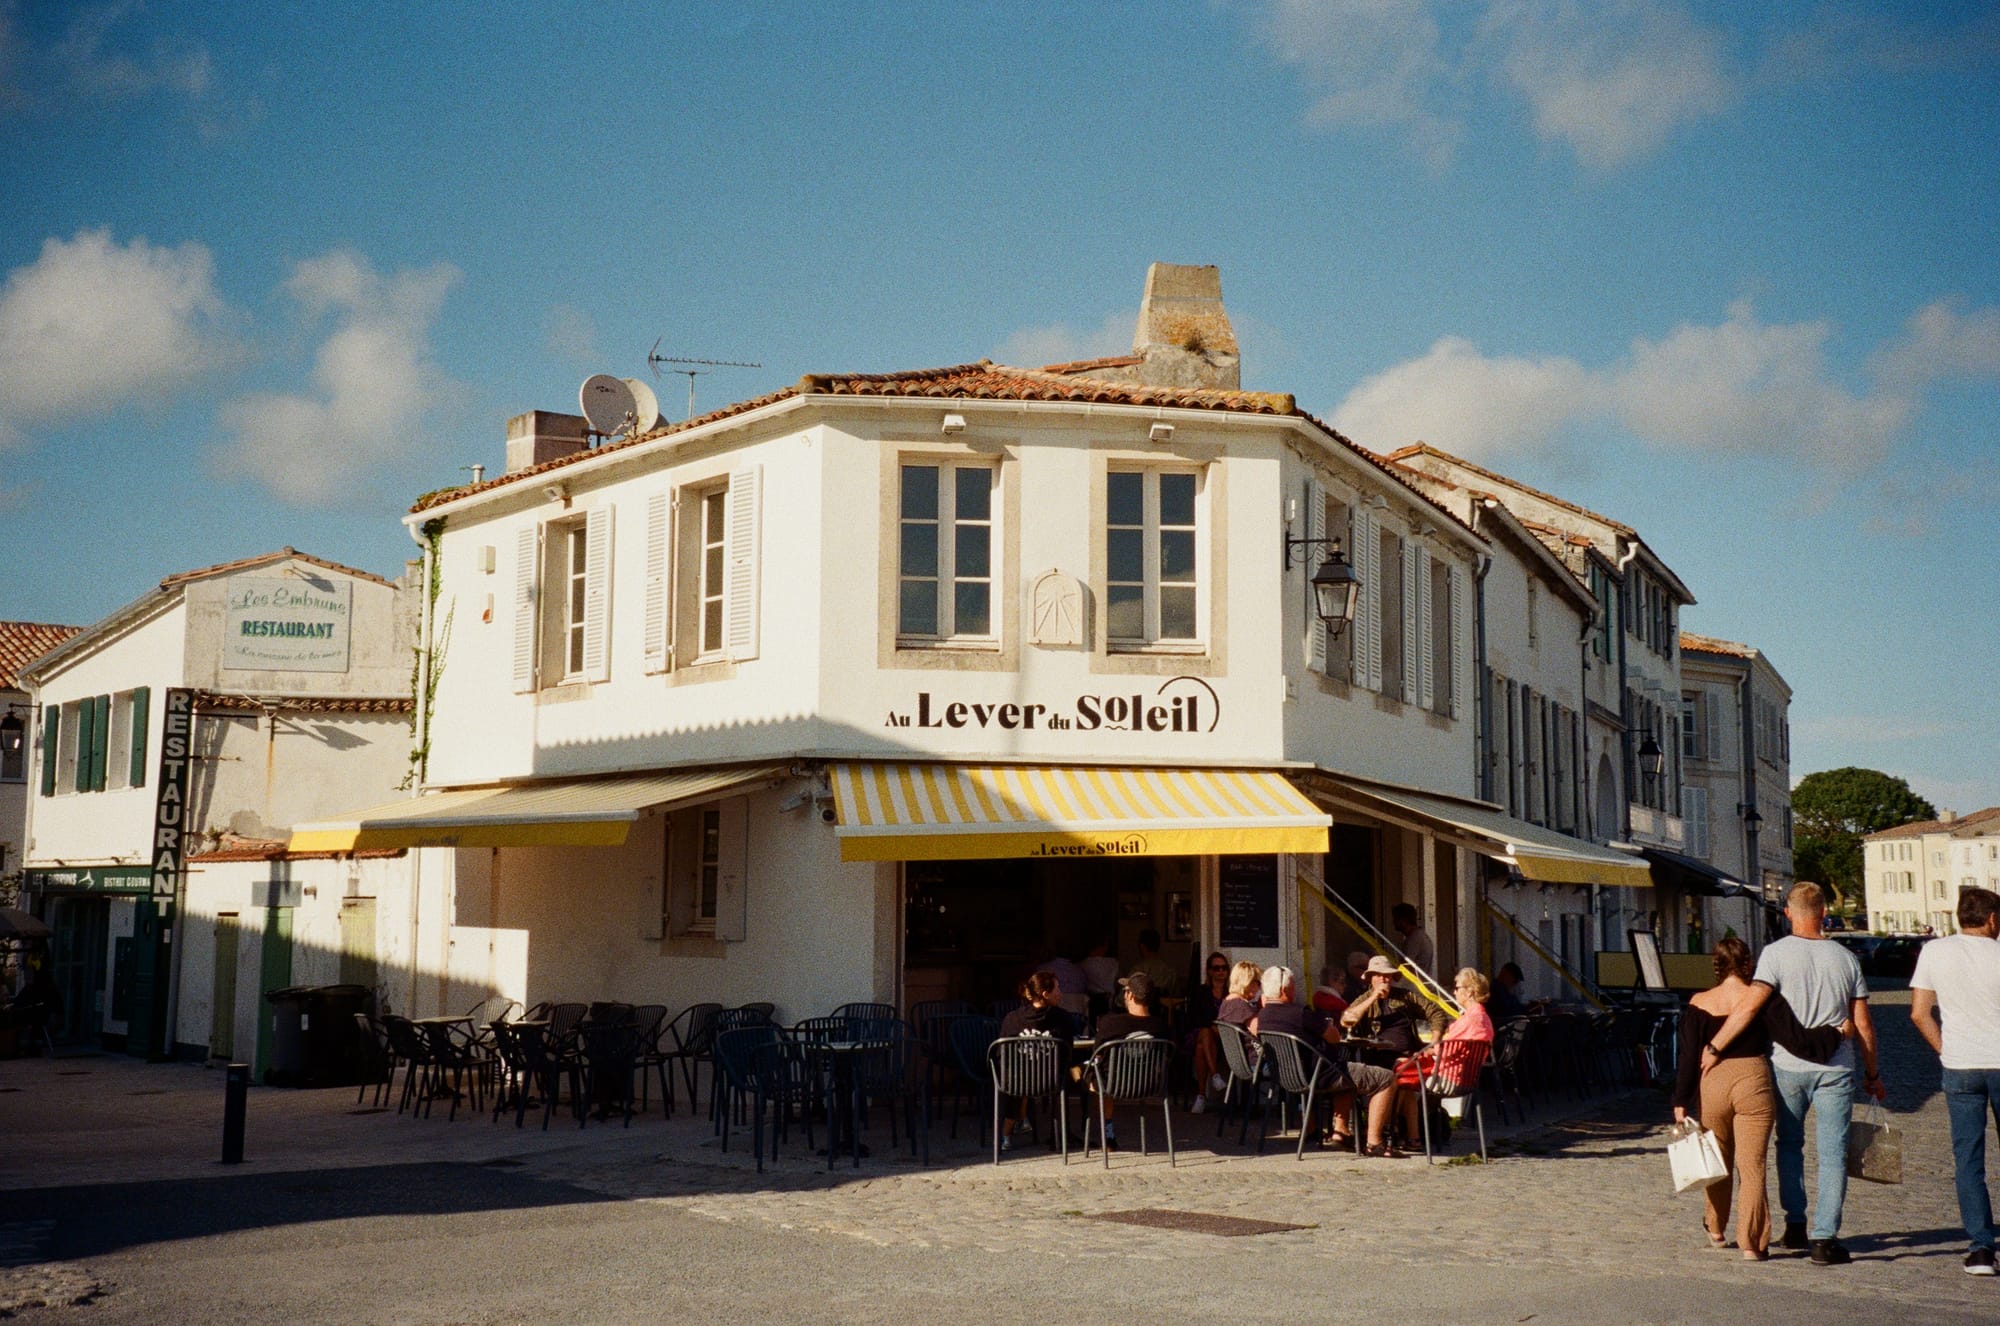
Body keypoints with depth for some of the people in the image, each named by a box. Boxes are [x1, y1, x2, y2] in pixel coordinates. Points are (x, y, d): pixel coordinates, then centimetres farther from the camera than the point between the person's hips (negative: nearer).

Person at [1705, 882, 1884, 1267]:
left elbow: (1750, 1005, -17)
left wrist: (1713, 1046, -9)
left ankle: (1795, 1226, 18)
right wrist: (1872, 1074, 17)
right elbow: (1863, 1026, 6)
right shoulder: (1845, 958, 3)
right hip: (1835, 1069, 1)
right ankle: (1825, 1237, -4)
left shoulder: (1777, 953, -6)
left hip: (1788, 1066, -1)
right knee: (1832, 1153, 2)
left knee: (1789, 1145, 16)